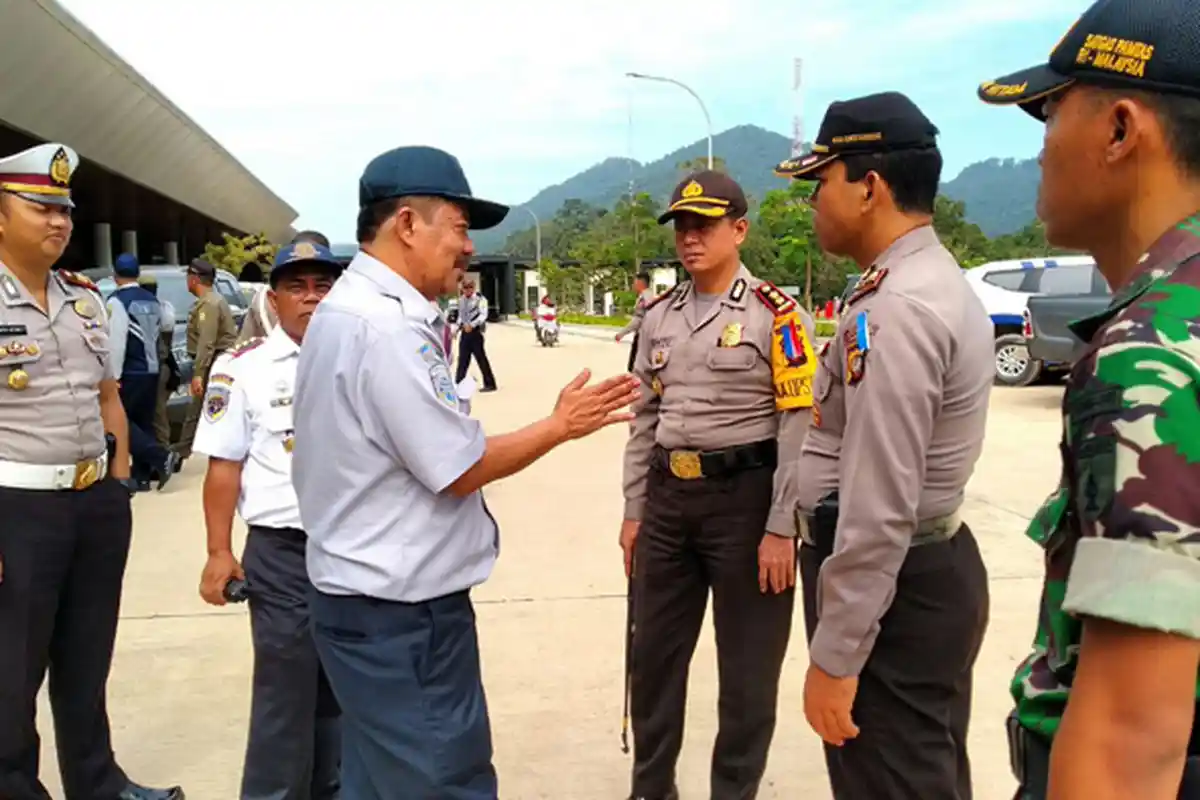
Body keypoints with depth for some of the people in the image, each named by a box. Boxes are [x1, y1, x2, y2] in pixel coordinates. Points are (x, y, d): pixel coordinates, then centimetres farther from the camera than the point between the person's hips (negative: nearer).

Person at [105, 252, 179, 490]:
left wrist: (114, 376, -17)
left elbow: (116, 341, -18)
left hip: (131, 372, -7)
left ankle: (161, 457, -13)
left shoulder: (117, 301, -12)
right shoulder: (153, 301, 11)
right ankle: (141, 476, 13)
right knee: (143, 421, 11)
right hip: (152, 370, 7)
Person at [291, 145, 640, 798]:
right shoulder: (388, 330, -23)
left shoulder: (347, 310, 11)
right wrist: (562, 425, -7)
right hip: (402, 609, -10)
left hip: (370, 595, 10)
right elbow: (461, 468, -18)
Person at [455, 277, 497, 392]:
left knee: (481, 358, -2)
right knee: (462, 358, 8)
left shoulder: (480, 299, -8)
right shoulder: (461, 299, 13)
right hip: (464, 332, 6)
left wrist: (472, 325, -31)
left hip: (475, 332, -6)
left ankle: (490, 384, 6)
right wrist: (458, 326, 12)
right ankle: (458, 383, 13)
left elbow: (483, 315, -19)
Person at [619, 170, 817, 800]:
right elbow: (643, 418, 13)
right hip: (667, 497, 6)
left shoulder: (776, 315, -7)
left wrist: (782, 528, -14)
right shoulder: (659, 315, 10)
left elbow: (801, 428, -11)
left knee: (746, 665, 8)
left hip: (746, 499, -5)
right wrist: (634, 509, 10)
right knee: (654, 654, 15)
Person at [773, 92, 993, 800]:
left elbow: (880, 509, -26)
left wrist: (834, 656, -20)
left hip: (893, 588, -10)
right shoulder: (939, 282, 11)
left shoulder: (893, 309, -23)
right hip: (936, 567, 10)